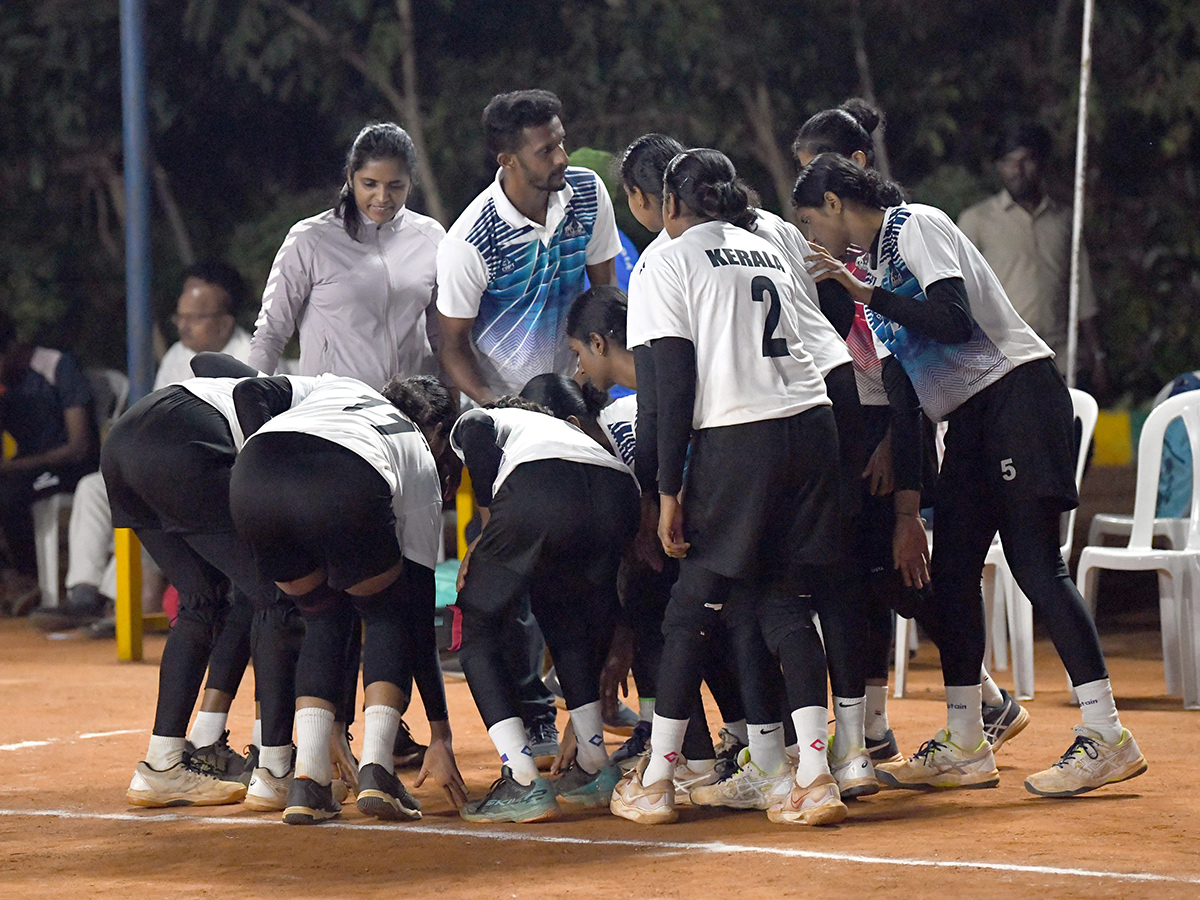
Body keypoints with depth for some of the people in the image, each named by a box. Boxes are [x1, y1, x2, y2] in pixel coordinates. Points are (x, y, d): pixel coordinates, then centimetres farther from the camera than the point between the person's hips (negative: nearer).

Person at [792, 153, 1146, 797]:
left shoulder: (917, 225, -5)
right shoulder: (881, 265, 22)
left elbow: (954, 322, -20)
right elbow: (906, 382, 23)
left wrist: (864, 293, -16)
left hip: (1016, 392, -9)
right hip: (970, 417, 9)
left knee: (1034, 563, -14)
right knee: (952, 571, 5)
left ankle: (1106, 738, -14)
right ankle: (964, 748, 8)